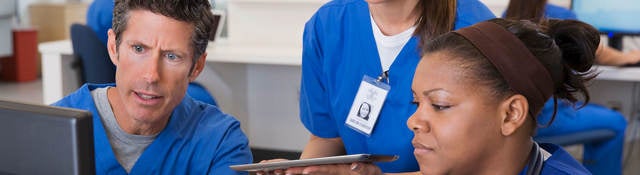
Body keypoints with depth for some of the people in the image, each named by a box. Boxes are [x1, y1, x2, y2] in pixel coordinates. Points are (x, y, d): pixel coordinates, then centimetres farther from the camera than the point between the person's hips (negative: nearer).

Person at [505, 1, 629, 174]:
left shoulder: (508, 15, 6)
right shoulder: (562, 16, -12)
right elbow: (601, 55, 3)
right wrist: (630, 57, 24)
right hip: (543, 116, -7)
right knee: (616, 123, 10)